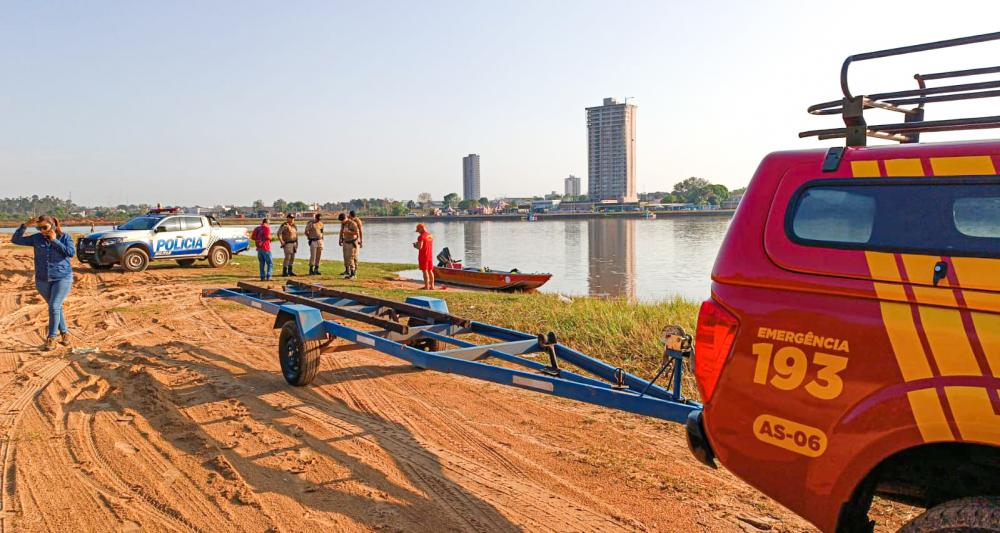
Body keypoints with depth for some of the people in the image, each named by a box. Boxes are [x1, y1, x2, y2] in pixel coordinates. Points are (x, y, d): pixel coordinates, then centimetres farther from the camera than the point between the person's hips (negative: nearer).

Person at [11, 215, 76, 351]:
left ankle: (51, 339, -5)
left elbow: (71, 253, -15)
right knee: (56, 308, 12)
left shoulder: (64, 237, -3)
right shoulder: (36, 238, 3)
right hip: (43, 280, 4)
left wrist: (54, 240, -16)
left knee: (54, 307, -14)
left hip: (62, 278, -4)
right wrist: (25, 225, -8)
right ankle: (64, 333, 27)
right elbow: (15, 240, 3)